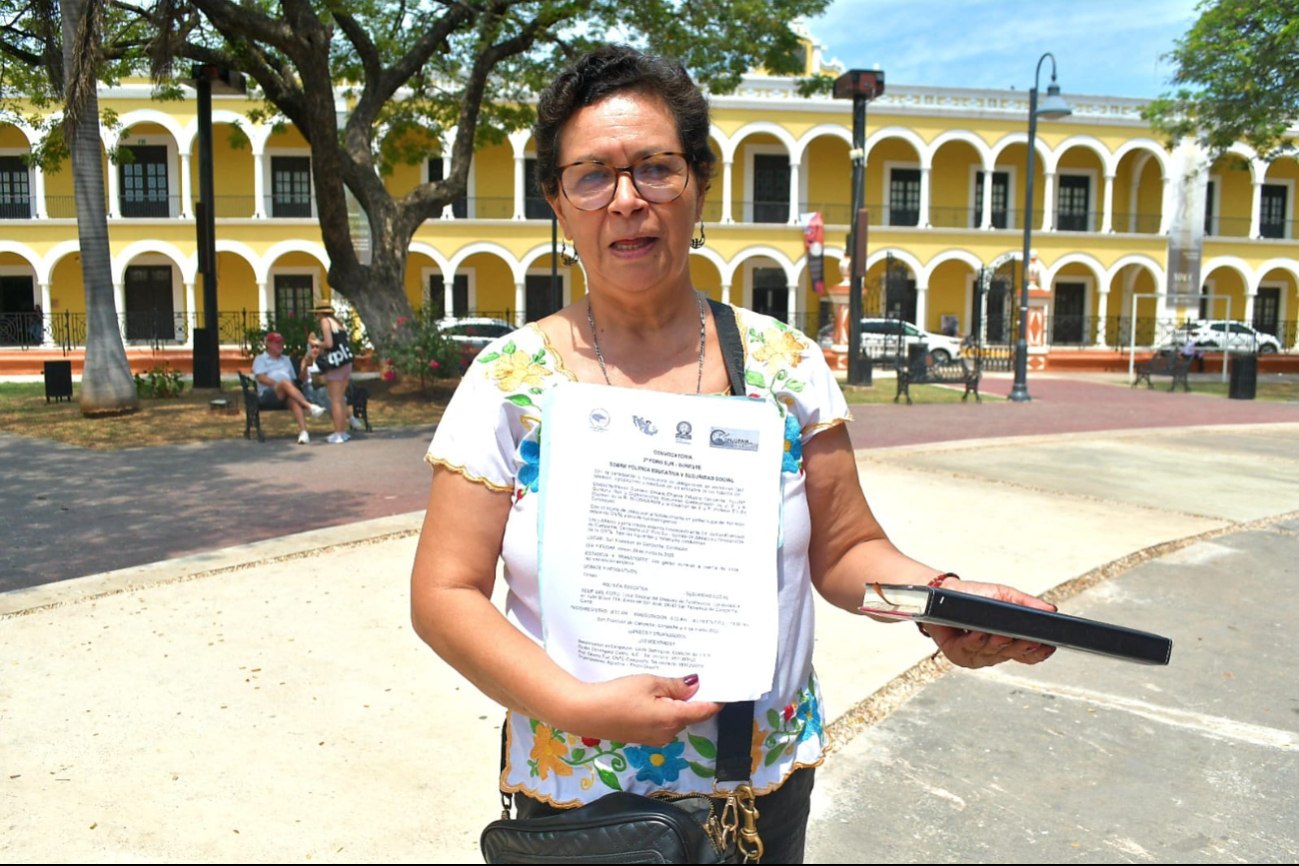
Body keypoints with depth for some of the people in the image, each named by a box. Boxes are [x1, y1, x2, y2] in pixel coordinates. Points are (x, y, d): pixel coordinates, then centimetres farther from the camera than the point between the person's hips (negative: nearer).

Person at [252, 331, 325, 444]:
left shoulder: (286, 359, 31)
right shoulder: (260, 359, 16)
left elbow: (293, 381, 24)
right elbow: (262, 378, -2)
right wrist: (279, 385, -12)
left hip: (286, 396, 4)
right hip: (268, 395, -4)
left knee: (294, 400, -35)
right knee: (285, 383, -37)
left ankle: (303, 432, -54)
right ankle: (310, 407, -52)